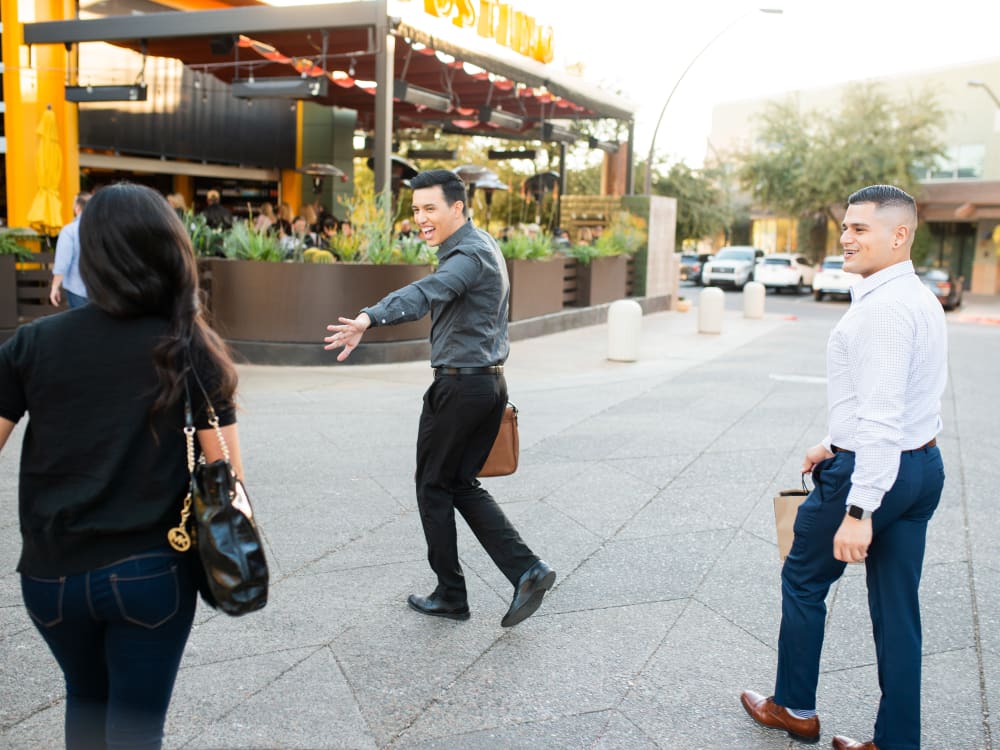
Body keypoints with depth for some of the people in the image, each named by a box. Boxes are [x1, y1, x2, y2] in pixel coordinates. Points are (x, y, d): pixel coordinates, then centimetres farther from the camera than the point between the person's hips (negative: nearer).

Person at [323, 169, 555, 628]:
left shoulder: (469, 254, -20)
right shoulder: (481, 247, 15)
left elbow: (426, 292, -39)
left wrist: (368, 319, -52)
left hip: (459, 387, -10)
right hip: (490, 382, 10)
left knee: (434, 488, 6)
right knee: (462, 485, 16)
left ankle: (450, 595, 17)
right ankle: (527, 570, 5)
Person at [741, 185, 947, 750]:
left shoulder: (882, 307, -21)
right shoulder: (922, 299, 11)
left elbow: (882, 414, -27)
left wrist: (858, 510, -27)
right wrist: (837, 444, 24)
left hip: (873, 470, -9)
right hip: (923, 466, 9)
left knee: (804, 580, 12)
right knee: (898, 610, 13)